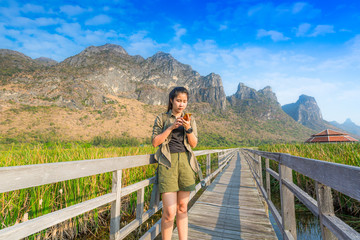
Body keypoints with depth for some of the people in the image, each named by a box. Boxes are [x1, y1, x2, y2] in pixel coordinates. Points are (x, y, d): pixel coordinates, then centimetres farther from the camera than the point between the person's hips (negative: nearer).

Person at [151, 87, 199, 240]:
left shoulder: (190, 120, 13)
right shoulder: (161, 118, 6)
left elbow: (194, 144, 6)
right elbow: (155, 142, -2)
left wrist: (188, 128, -12)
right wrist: (171, 127, -11)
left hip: (185, 162, 3)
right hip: (168, 162, -3)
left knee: (182, 208, 10)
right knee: (169, 212, -6)